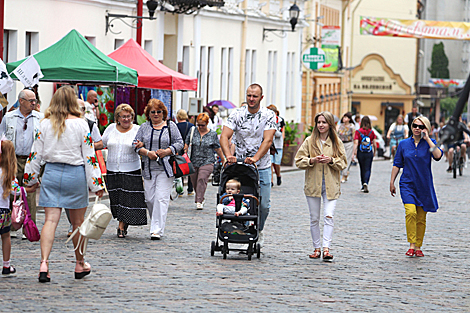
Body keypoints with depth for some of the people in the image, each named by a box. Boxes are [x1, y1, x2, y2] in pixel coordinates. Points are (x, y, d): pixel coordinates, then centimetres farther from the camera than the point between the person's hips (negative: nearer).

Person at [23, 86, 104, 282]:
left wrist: (30, 178, 15)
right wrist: (96, 184, -2)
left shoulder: (45, 124, 1)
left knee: (51, 220, -2)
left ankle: (44, 263, -19)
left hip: (51, 172, 2)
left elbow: (35, 154, 4)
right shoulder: (80, 125, -6)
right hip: (75, 174, -2)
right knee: (78, 222, 12)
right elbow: (89, 157, -6)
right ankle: (80, 265, 25)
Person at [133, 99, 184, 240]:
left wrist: (166, 151, -10)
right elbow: (137, 145, 7)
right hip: (148, 169, 3)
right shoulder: (144, 127, 11)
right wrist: (147, 153, -10)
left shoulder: (170, 126, 7)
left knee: (161, 198, -11)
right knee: (149, 199, 2)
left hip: (165, 169, -3)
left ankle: (157, 229, -13)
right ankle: (156, 224, 21)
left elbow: (179, 143, 4)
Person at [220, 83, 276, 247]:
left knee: (263, 205, -2)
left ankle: (259, 231, 24)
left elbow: (267, 140, -15)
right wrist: (228, 154, -30)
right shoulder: (237, 114, -2)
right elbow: (224, 136, -11)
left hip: (262, 167, 0)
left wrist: (256, 157, -30)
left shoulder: (268, 115, -5)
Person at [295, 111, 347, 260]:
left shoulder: (337, 142, 5)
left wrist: (331, 160, -13)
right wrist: (312, 160, -14)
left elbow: (343, 163, 6)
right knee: (314, 218, 6)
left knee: (329, 216, -13)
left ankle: (326, 248, -15)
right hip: (313, 185, 1)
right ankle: (317, 248, 15)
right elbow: (299, 161, 3)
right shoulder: (309, 141, 5)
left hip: (331, 185, -1)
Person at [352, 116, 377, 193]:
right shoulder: (372, 132, -3)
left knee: (362, 169, 15)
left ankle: (363, 185, 25)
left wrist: (353, 154, -13)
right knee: (367, 169, 1)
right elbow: (374, 144, 1)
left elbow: (356, 144, -13)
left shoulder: (358, 132, -6)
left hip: (360, 153, 0)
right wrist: (374, 153, 18)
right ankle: (366, 183, -22)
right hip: (369, 153, 0)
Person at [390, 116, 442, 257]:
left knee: (421, 218, 5)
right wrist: (392, 182, 7)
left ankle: (418, 247, 17)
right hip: (407, 184, 0)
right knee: (411, 212, -20)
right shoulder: (404, 144, 5)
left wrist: (427, 139, -15)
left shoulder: (429, 143, 0)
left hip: (424, 186, 0)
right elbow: (397, 164, 11)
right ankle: (412, 245, -14)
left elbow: (438, 155, -20)